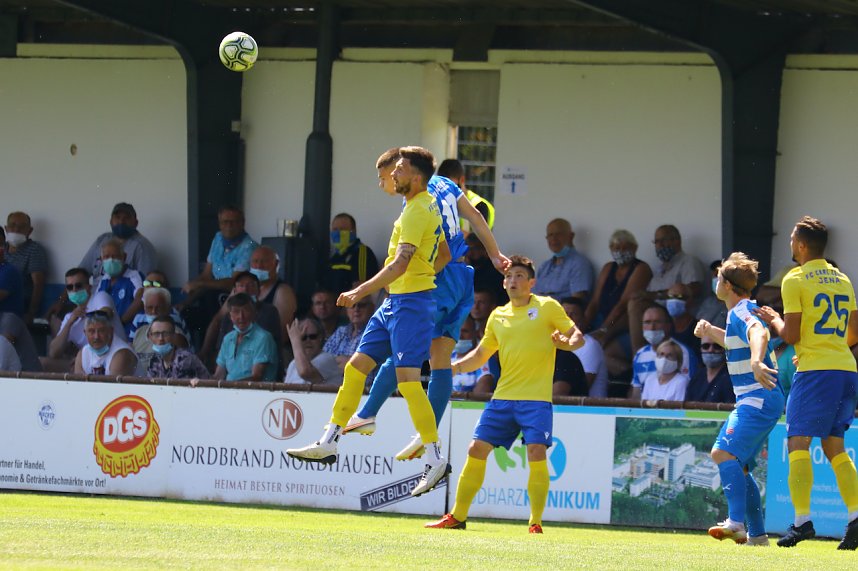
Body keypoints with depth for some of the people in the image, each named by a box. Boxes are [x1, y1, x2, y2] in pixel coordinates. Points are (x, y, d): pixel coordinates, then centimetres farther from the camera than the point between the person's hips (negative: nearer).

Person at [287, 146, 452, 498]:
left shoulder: (417, 211, -17)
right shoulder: (428, 206, 14)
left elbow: (401, 264, -26)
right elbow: (444, 255, 26)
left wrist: (361, 292, -27)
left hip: (410, 302, -10)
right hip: (394, 301, 10)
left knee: (407, 379, -13)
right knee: (355, 368, 10)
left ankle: (435, 459, -10)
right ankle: (328, 444, 15)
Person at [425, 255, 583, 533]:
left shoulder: (547, 307, 2)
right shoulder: (497, 316, 15)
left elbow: (577, 336, 3)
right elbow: (481, 354, 24)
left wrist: (566, 342, -20)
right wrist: (453, 367, 8)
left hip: (536, 398, -5)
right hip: (503, 396, 5)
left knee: (537, 455, -17)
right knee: (477, 450, 1)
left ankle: (536, 523, -8)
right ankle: (457, 516, 11)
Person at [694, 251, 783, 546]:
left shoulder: (741, 312, -14)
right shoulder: (742, 312, 18)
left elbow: (759, 333, -37)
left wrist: (756, 361, -56)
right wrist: (711, 332, 30)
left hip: (758, 399, -11)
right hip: (755, 400, 11)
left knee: (724, 452, -25)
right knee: (738, 466, 17)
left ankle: (737, 523, -37)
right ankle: (757, 534, 21)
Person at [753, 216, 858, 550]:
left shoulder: (795, 280, -4)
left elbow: (791, 335, -7)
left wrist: (773, 319, 13)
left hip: (815, 371, -7)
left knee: (798, 444, -5)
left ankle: (802, 519, -16)